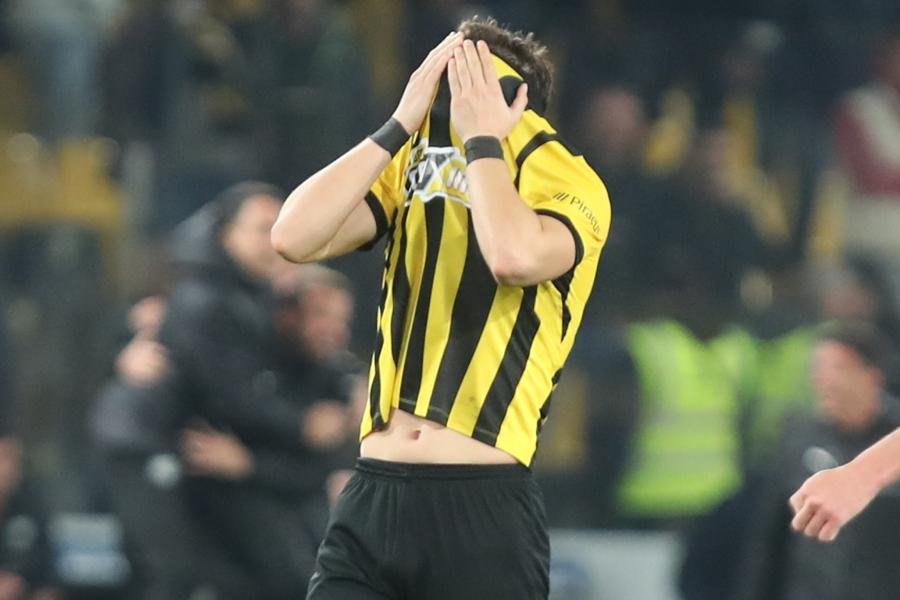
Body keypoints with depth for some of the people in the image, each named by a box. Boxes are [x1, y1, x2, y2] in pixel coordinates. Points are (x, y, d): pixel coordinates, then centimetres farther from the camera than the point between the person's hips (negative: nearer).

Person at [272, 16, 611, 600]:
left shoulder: (570, 184, -2)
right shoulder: (411, 166, 14)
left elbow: (516, 256, -25)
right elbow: (296, 238, -2)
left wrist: (481, 140, -10)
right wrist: (401, 125, -1)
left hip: (484, 508, -4)